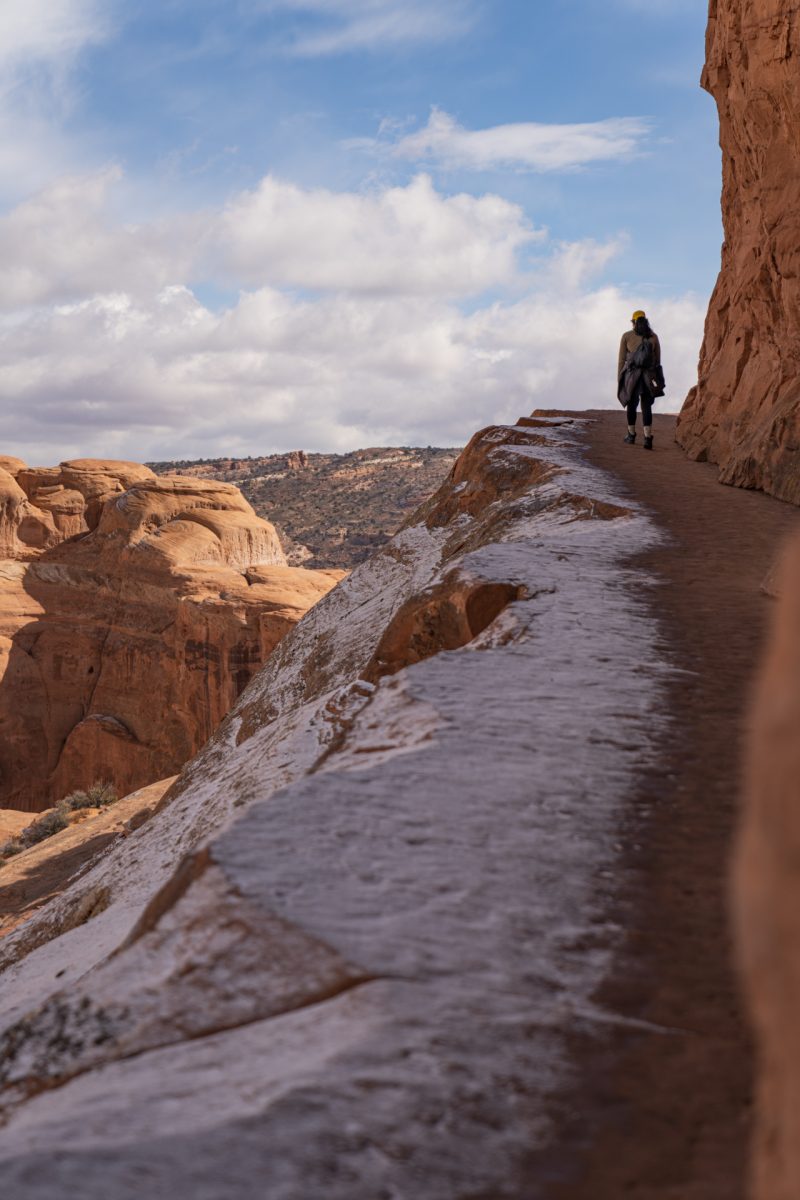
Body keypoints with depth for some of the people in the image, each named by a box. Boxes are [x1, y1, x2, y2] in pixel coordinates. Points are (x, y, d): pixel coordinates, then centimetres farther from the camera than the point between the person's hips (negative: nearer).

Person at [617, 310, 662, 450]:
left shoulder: (627, 336, 1)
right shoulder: (653, 337, 7)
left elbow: (621, 360, 0)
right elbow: (658, 360, 10)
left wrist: (619, 380, 6)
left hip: (631, 375, -1)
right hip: (648, 376, 1)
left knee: (631, 404, 18)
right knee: (646, 407, 1)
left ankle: (631, 436, 29)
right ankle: (648, 438, -16)